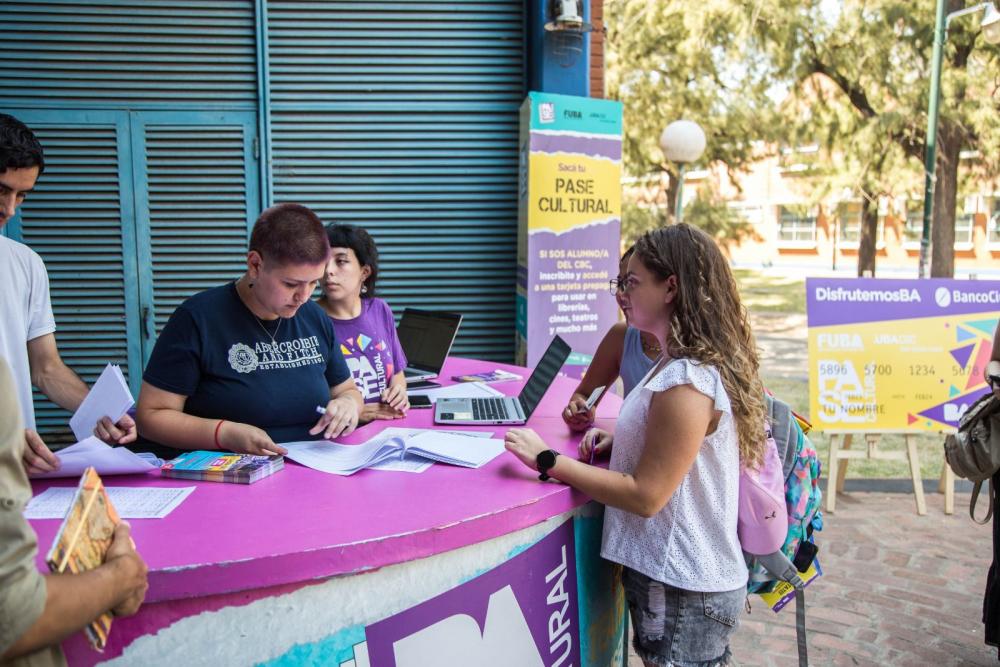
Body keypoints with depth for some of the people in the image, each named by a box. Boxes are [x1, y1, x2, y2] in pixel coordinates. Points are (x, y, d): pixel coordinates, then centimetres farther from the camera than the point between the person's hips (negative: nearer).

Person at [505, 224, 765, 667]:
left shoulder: (687, 381, -24)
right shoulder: (686, 365, 7)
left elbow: (645, 495, -23)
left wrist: (547, 461, -19)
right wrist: (614, 438, 2)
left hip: (683, 592, -9)